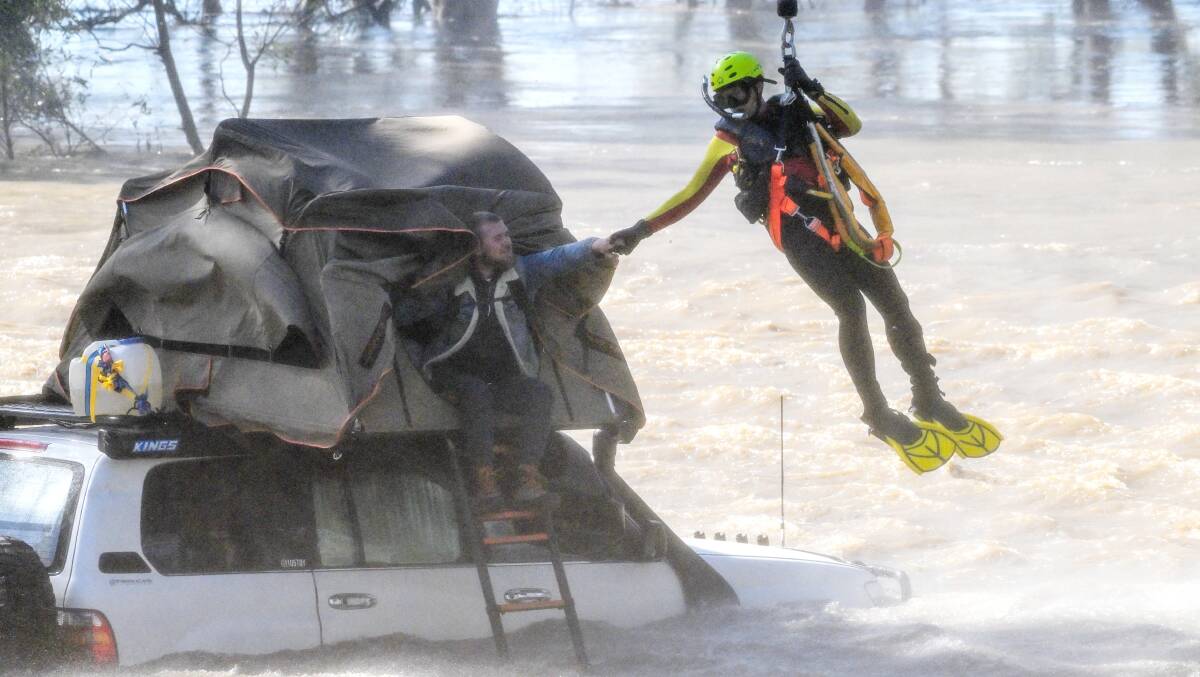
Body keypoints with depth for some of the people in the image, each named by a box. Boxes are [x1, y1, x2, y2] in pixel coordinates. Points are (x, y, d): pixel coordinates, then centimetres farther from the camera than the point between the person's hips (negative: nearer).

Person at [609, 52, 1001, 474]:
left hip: (838, 222, 3)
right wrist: (641, 230, 2)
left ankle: (930, 403, 14)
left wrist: (811, 91, -9)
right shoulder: (729, 140, 11)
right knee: (851, 309, -21)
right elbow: (692, 195, 10)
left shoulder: (793, 111, 15)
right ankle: (880, 417, -15)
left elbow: (850, 125, 5)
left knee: (896, 306, 0)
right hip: (797, 231, -3)